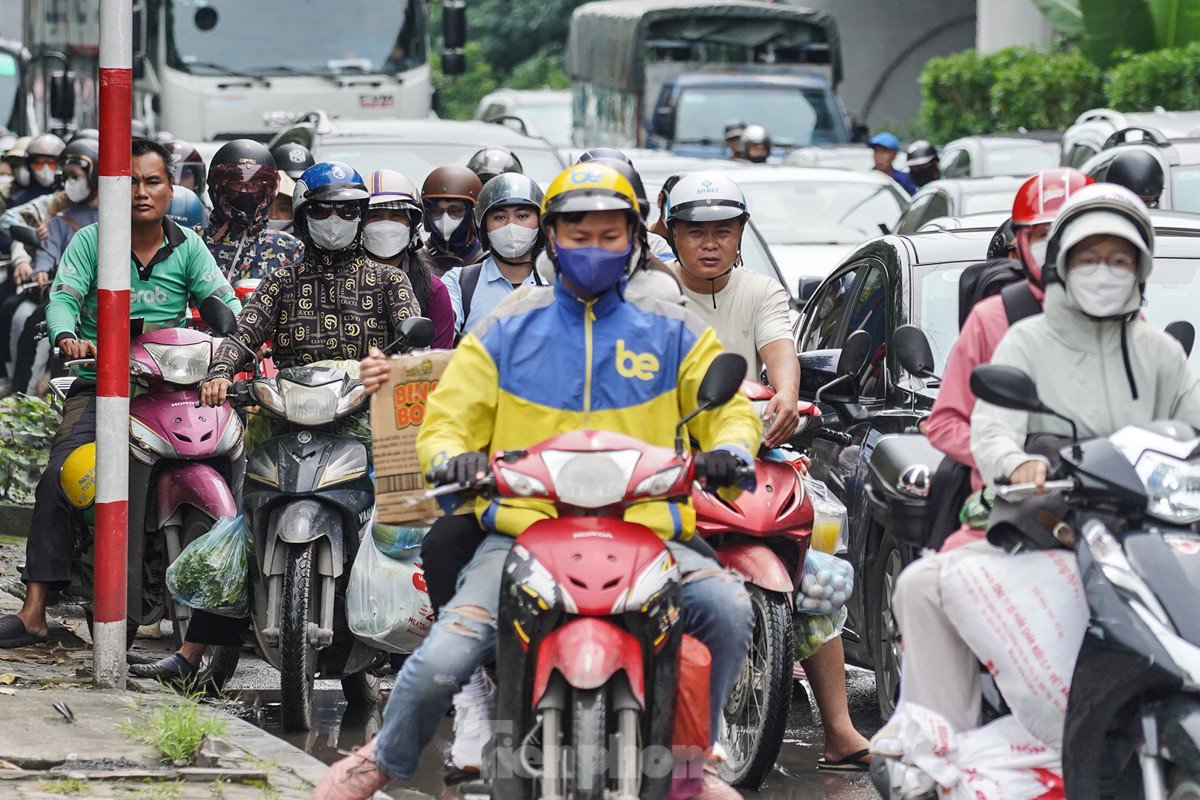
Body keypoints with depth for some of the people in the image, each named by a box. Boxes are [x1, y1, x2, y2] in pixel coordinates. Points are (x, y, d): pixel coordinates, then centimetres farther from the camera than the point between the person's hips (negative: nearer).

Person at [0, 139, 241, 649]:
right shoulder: (91, 241, 3)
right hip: (99, 382, -2)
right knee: (59, 478, -21)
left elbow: (223, 302, 1)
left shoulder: (187, 248, 9)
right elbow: (62, 299, -7)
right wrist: (68, 337, -30)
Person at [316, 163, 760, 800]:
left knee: (726, 606, -28)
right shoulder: (506, 332, 13)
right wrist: (453, 456, -13)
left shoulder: (671, 333, 13)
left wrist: (729, 446, -11)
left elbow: (728, 407, 13)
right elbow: (446, 420, 11)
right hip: (522, 527, 0)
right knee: (442, 658, -22)